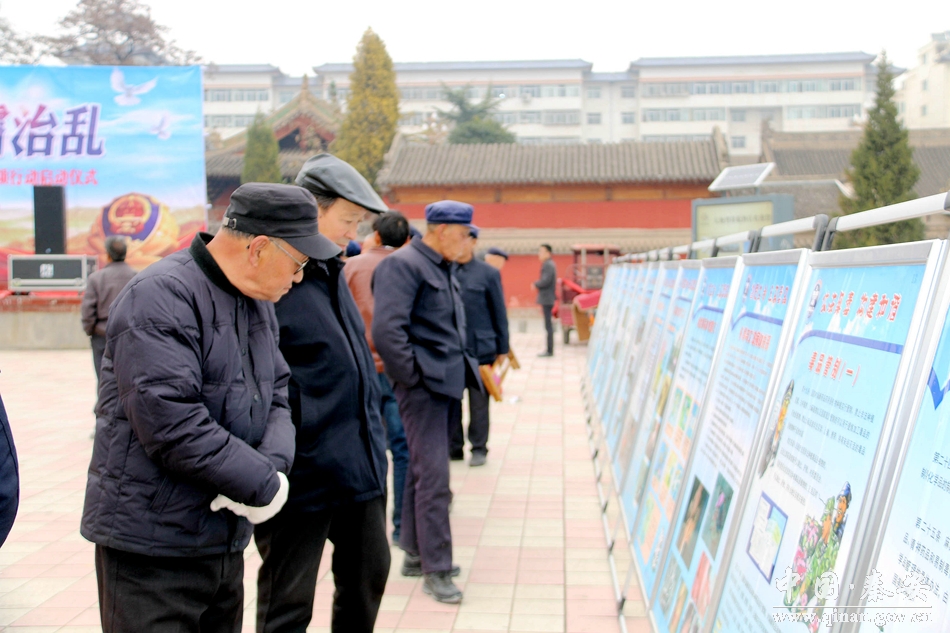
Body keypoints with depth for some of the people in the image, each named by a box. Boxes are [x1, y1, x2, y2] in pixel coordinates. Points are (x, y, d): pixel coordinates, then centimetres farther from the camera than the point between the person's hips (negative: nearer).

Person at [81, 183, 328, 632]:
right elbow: (171, 423, -28)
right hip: (152, 549, -8)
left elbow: (277, 397, 10)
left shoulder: (257, 303, 10)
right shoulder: (161, 297, -20)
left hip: (225, 540, 9)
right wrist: (264, 486, -20)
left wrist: (274, 464, -11)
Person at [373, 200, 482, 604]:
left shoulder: (442, 269, 15)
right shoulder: (403, 265, -14)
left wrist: (462, 366, 14)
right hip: (423, 385, -9)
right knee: (433, 477, -6)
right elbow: (386, 331, -24)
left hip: (444, 382, 9)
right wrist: (413, 377, -17)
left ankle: (415, 554, 28)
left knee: (422, 469, 17)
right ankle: (435, 570, 3)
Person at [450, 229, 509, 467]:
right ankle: (453, 447, 19)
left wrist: (502, 348, 2)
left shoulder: (488, 273, 0)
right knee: (450, 401, 8)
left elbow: (499, 313, 3)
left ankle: (479, 448, 17)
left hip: (479, 348, -2)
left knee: (478, 401, 6)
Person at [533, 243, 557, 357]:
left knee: (548, 325, -7)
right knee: (548, 325, 12)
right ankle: (549, 349, 17)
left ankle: (550, 350, -5)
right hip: (547, 299, 10)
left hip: (547, 299, -10)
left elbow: (545, 281, -22)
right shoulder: (549, 264, 17)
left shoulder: (548, 265, -14)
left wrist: (535, 284, -8)